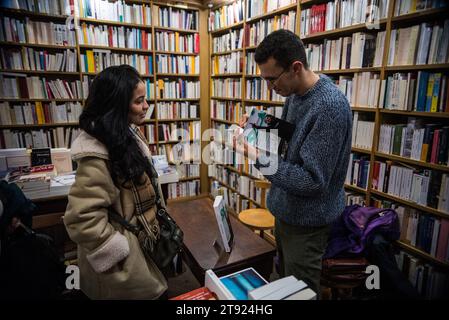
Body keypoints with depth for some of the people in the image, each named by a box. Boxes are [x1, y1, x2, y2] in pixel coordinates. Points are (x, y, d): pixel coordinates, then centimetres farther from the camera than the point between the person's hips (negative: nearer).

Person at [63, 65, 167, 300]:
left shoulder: (128, 133, 1)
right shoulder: (97, 156, -28)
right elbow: (82, 220, -29)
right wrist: (122, 258, -21)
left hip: (141, 237, 8)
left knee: (155, 289, 24)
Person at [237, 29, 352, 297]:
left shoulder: (331, 106, -27)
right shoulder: (295, 94, 1)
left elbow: (312, 181, -28)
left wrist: (258, 156, -32)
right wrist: (273, 124, -4)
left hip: (307, 220, -8)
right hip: (286, 209, 8)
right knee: (284, 279, 26)